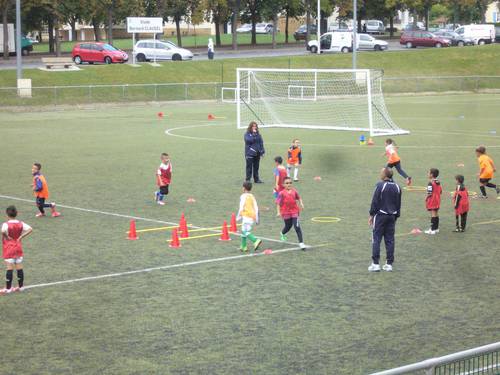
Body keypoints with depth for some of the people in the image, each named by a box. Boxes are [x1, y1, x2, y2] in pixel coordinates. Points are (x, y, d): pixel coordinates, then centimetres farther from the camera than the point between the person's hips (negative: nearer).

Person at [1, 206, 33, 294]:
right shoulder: (21, 224, 0)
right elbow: (30, 229, -7)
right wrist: (21, 237, -5)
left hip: (9, 248, -5)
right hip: (18, 247, 5)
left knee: (10, 268, -4)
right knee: (19, 267, 10)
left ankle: (8, 288, 1)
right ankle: (21, 286, 17)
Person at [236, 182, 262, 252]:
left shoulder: (243, 196, -6)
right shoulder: (252, 196, 13)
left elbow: (241, 207, -11)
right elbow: (256, 208, 12)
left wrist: (238, 217, -2)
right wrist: (257, 219, 16)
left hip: (246, 216, -8)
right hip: (252, 217, 8)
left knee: (246, 232, -11)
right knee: (244, 231, 19)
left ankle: (256, 241, -30)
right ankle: (243, 246, 22)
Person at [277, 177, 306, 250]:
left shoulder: (294, 191, -1)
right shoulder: (282, 193, -11)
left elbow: (299, 198, 16)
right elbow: (278, 203, -8)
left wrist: (301, 204, 0)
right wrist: (279, 212, -14)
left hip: (294, 212, 1)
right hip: (286, 212, -1)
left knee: (297, 227, -10)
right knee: (288, 226, 16)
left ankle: (301, 243, -8)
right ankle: (282, 234, 54)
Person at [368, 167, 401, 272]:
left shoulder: (380, 185, -12)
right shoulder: (397, 187, 7)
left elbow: (375, 202, -11)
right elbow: (398, 204, 13)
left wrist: (371, 215, -4)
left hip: (380, 215, -5)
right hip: (392, 216, 5)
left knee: (376, 239, -1)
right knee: (390, 240, 8)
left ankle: (375, 263, -4)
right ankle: (389, 264, 9)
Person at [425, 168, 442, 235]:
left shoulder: (430, 183, -17)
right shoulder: (438, 182, 7)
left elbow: (429, 193, -20)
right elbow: (440, 191, 13)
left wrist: (426, 199, -7)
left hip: (432, 201, -8)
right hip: (437, 200, 8)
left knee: (433, 214, -8)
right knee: (436, 214, 14)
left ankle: (432, 229, -7)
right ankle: (436, 228, 22)